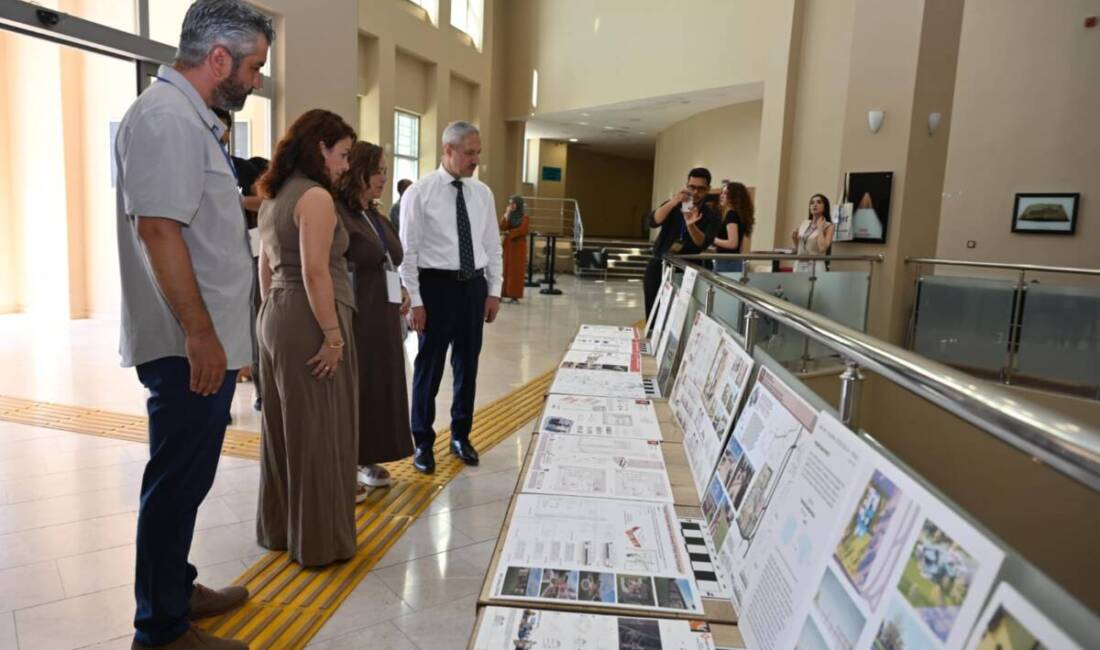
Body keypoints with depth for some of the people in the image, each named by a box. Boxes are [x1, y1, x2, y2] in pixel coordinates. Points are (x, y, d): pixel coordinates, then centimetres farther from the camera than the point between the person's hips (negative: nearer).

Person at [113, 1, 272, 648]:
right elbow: (157, 228, -23)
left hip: (206, 341, 10)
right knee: (179, 481, 1)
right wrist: (200, 334, -23)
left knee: (184, 477, 19)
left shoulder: (191, 118, 16)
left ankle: (177, 589, 36)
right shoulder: (166, 118, -15)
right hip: (190, 344, -10)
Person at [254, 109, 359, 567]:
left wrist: (274, 317, 21)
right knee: (320, 432, 0)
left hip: (276, 319, 9)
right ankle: (320, 540, 12)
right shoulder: (316, 196, -13)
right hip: (309, 322, -9)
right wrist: (333, 336, -19)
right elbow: (315, 272, -21)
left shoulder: (274, 198, 15)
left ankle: (280, 529, 29)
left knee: (283, 427, 16)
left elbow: (266, 268, 17)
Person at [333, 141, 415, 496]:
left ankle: (367, 460, 27)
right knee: (351, 388, -1)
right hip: (353, 319, -9)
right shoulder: (335, 214, -13)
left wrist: (401, 289, 8)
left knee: (380, 384, 13)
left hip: (384, 319, 9)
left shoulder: (378, 218, 15)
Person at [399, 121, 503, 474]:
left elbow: (492, 246, 11)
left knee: (468, 365, 13)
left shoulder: (483, 193, 7)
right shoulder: (419, 192, -7)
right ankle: (423, 442, 22)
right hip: (436, 285, -4)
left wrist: (493, 291, 6)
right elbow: (407, 251, -8)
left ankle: (461, 436, 31)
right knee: (429, 365, 5)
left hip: (474, 286, 5)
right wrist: (414, 301, -12)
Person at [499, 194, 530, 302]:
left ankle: (515, 295, -2)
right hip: (507, 244, 3)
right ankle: (502, 293, 5)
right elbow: (502, 228, -4)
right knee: (505, 269, 1)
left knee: (517, 270, -3)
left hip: (518, 245, -3)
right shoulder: (508, 214, 9)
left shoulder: (524, 216, -1)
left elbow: (522, 230, -12)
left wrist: (509, 232, -5)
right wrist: (506, 215, -8)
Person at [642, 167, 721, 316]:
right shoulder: (673, 205, 5)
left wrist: (691, 226, -36)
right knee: (653, 313, 2)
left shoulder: (711, 216, -1)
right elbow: (653, 222, -14)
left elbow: (703, 244, -17)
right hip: (658, 265, 2)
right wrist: (672, 202, -29)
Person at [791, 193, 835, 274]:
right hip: (799, 265, 6)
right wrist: (794, 239, 1)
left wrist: (820, 228, -12)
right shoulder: (804, 223, 13)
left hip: (815, 266, -6)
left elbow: (822, 248, -17)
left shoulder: (829, 226, -2)